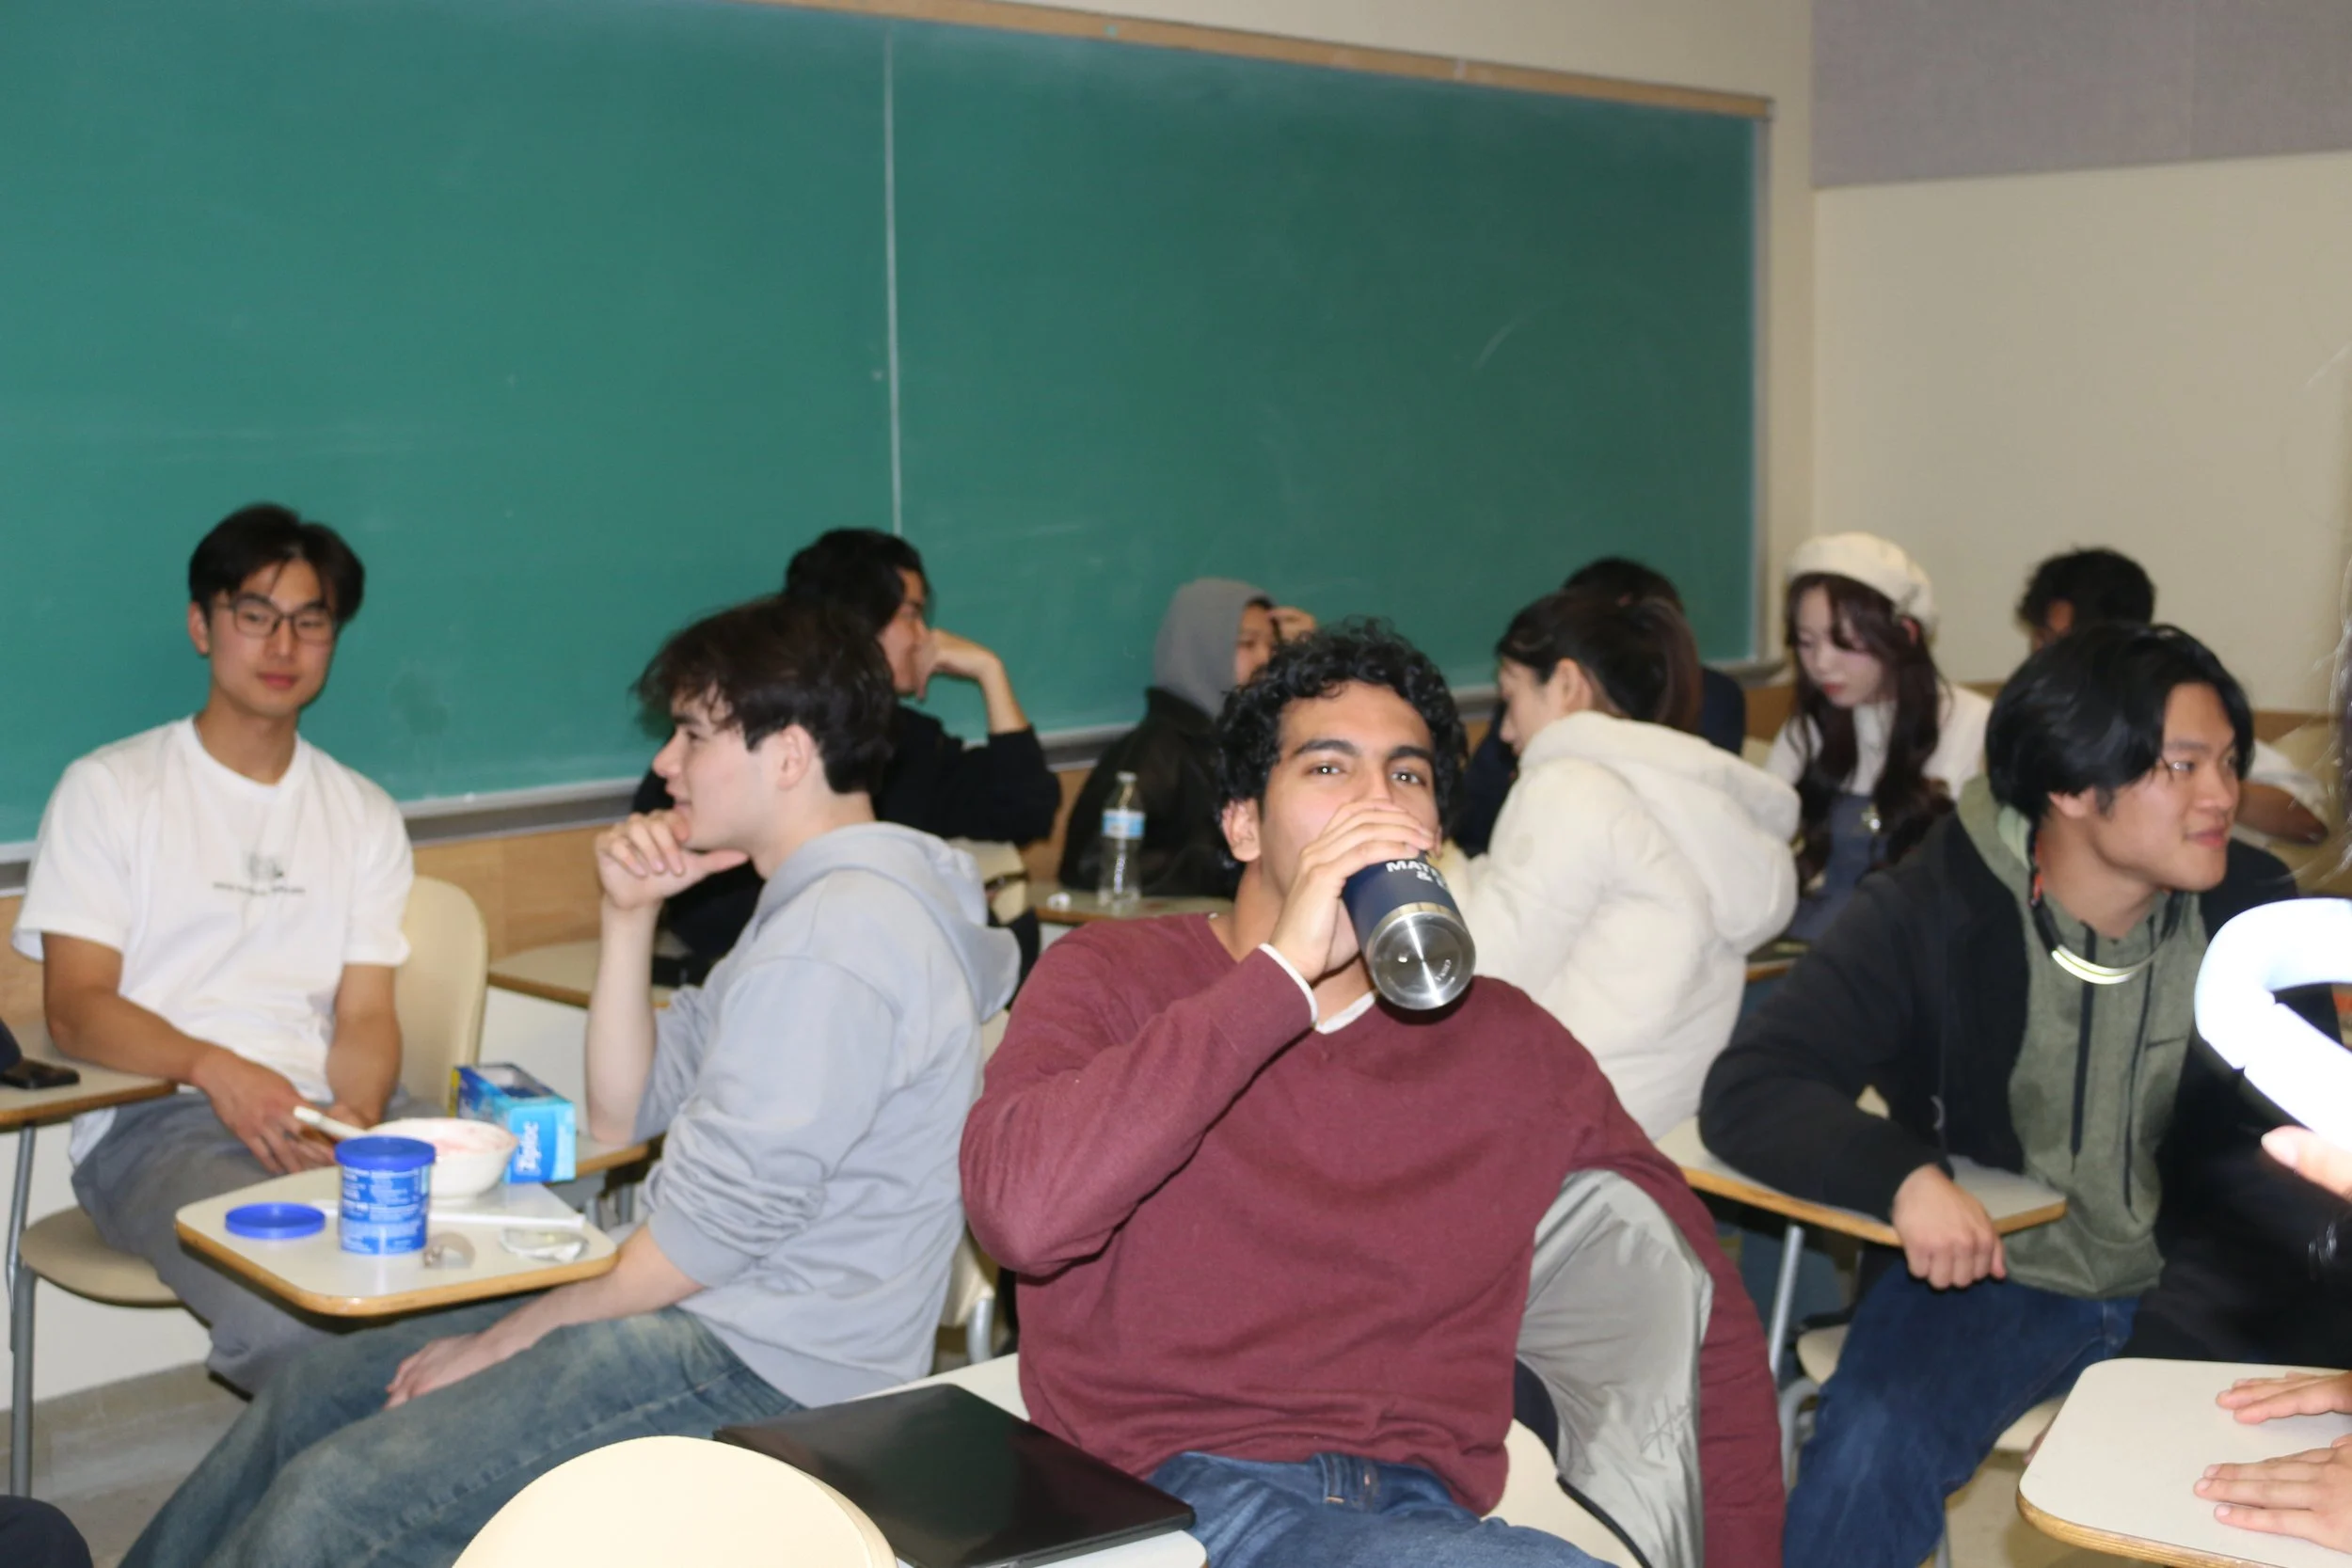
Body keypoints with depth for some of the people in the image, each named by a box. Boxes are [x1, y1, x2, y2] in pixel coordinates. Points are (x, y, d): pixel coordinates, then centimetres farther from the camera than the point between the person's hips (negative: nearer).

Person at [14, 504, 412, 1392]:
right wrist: (214, 1068, -20)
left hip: (316, 1114, 3)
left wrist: (356, 1113, -14)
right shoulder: (110, 789, 8)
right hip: (152, 1121, -3)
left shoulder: (365, 817, 20)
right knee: (287, 1310, -35)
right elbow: (75, 1009, -1)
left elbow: (366, 1014, 10)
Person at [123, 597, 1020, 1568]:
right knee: (314, 1395, 12)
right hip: (707, 1318, 11)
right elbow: (626, 1114, 15)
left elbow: (722, 1224, -21)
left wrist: (503, 1340, -10)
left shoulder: (839, 934, -20)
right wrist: (631, 914, 3)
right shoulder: (813, 901, 15)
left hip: (763, 1376, -11)